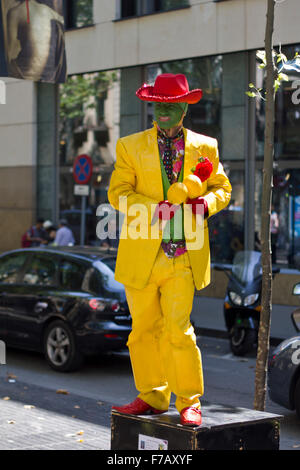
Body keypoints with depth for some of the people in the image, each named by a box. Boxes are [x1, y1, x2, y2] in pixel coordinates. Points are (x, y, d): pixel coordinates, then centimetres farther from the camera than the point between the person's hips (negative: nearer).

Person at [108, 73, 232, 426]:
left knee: (178, 329, -9)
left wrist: (206, 203, -8)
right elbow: (118, 192, 0)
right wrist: (156, 209, -15)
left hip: (184, 254, -1)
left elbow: (223, 188, 15)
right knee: (144, 329, 7)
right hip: (142, 253, 2)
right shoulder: (130, 146, 8)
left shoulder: (205, 147, 10)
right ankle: (152, 397, 22)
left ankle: (189, 403, 3)